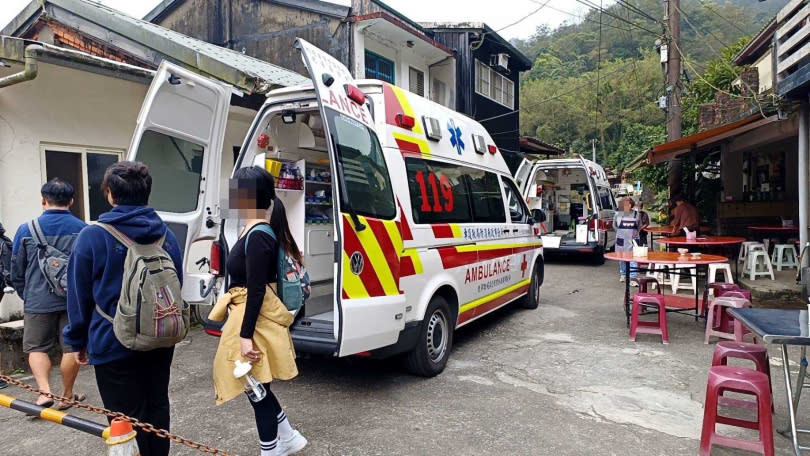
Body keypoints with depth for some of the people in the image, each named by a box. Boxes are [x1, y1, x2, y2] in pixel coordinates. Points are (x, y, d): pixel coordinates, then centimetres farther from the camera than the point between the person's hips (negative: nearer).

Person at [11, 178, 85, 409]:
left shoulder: (26, 230, -3)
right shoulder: (83, 230, -5)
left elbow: (16, 271, 6)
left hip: (38, 301, 0)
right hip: (74, 301, 0)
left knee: (36, 347, 14)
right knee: (72, 347, 10)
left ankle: (45, 391, -1)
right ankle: (67, 395, 22)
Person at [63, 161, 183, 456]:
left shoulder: (92, 236, -12)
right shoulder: (166, 235, 1)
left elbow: (79, 295, -6)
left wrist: (79, 341, 6)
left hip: (114, 345, -4)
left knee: (128, 420, 6)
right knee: (157, 408, 18)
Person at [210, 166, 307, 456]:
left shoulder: (257, 236, -21)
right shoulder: (256, 231, 9)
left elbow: (256, 290, -24)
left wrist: (246, 335, -24)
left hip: (254, 319, -10)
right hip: (250, 315, 10)